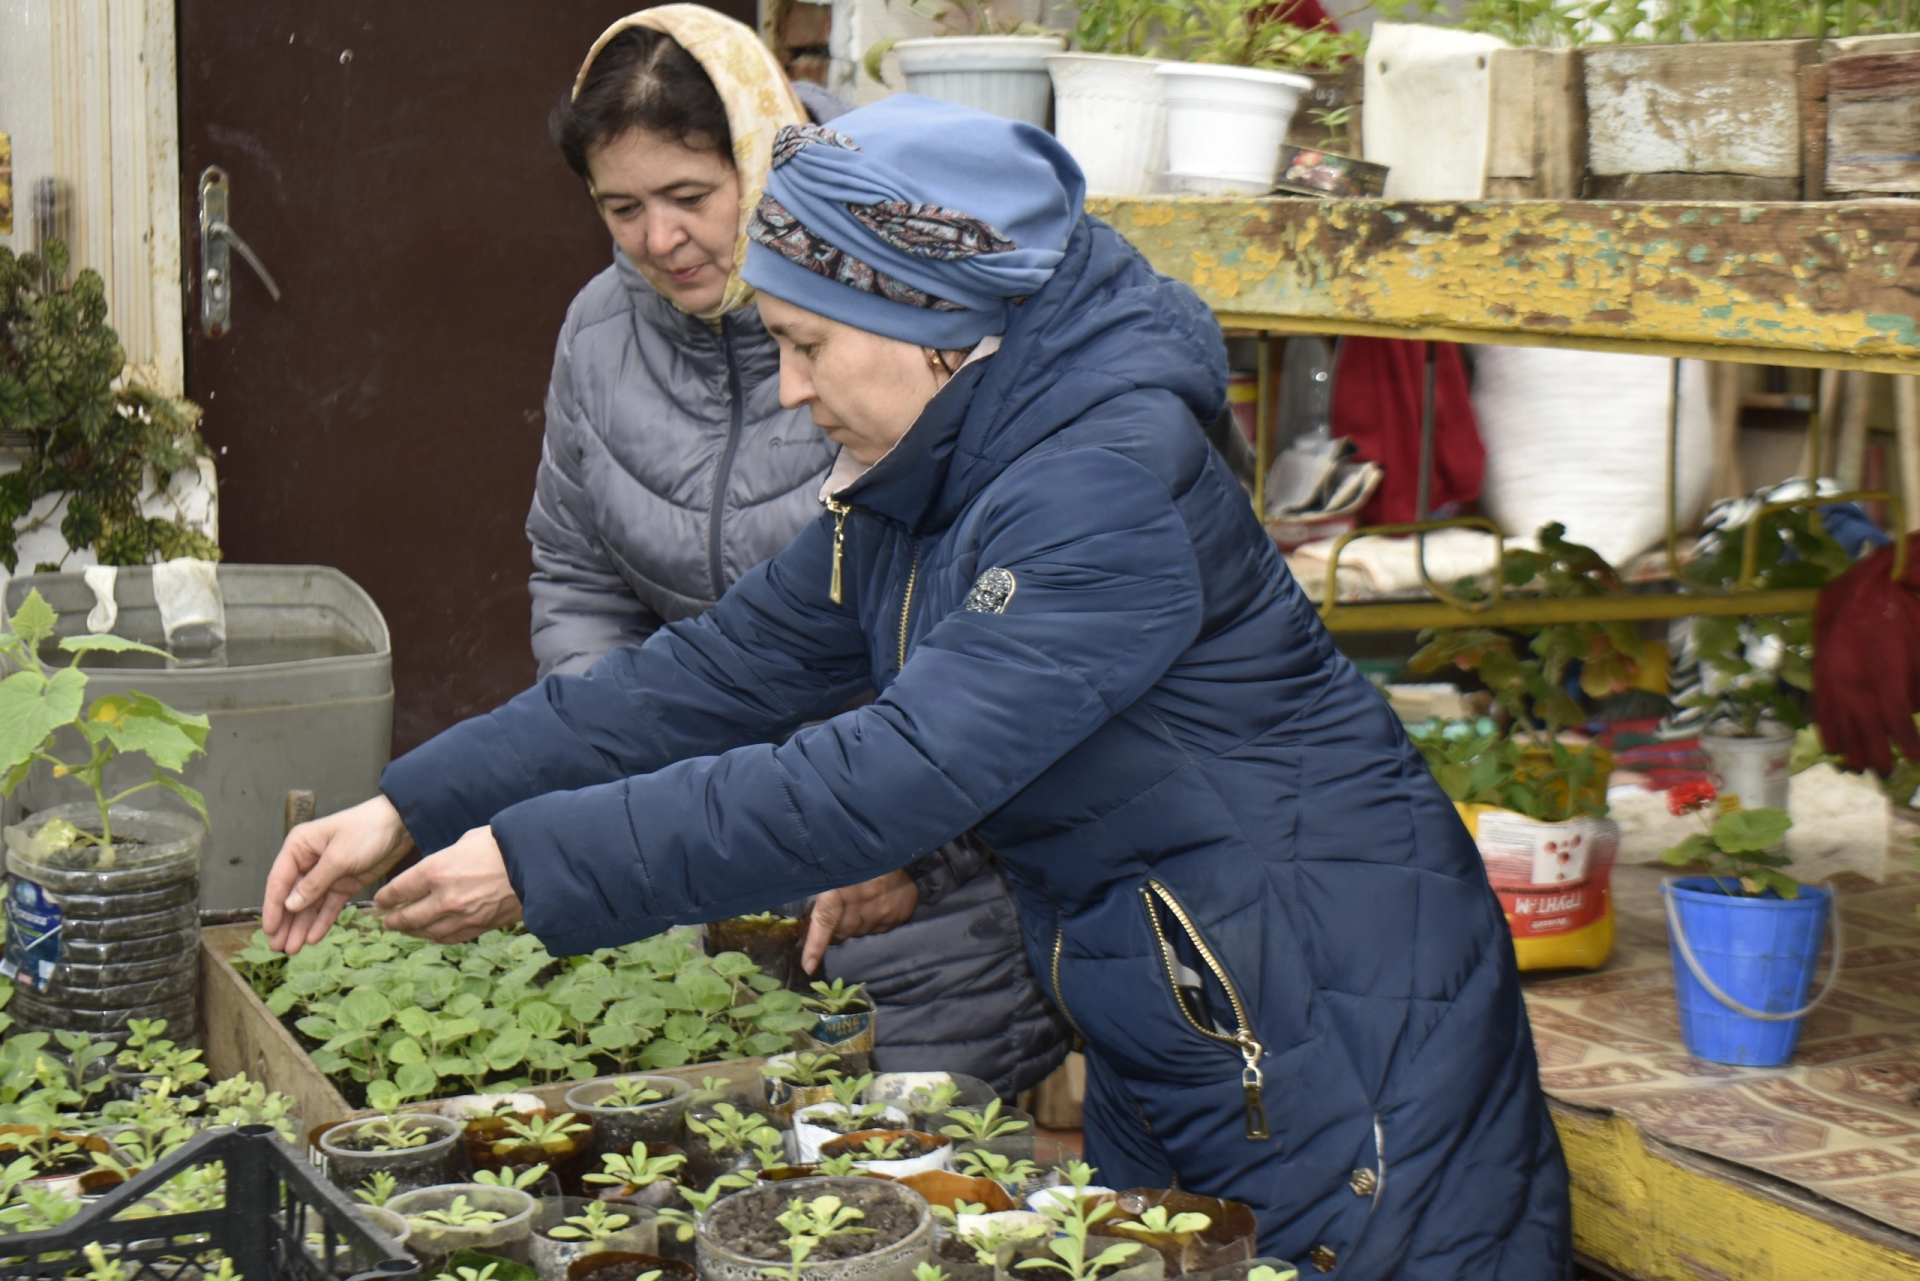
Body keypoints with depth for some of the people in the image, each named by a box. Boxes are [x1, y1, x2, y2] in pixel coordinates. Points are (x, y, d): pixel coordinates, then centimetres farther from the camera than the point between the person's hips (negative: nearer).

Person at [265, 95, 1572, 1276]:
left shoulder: (1110, 488, -25)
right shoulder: (912, 494, 5)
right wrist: (410, 808, -1)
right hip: (1168, 1055, 9)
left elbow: (900, 774, -30)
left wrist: (539, 865, -26)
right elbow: (714, 674, 5)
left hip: (1341, 1038, -9)